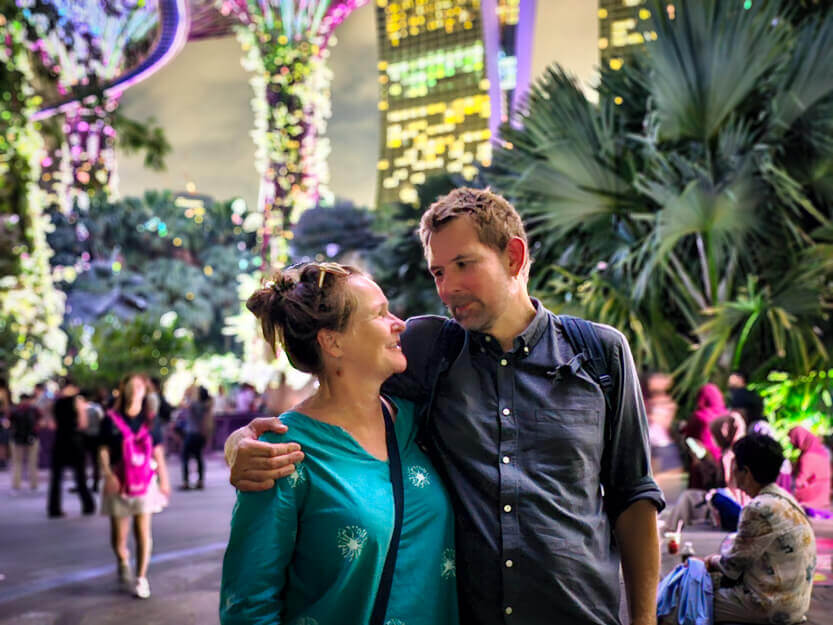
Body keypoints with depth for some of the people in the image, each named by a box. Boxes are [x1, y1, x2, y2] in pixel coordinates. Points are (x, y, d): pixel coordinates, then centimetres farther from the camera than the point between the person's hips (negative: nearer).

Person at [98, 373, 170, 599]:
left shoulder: (150, 421, 4)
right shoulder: (111, 420, -1)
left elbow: (158, 453, 9)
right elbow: (103, 451, -1)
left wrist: (163, 479, 7)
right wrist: (107, 474, -15)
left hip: (145, 481, 0)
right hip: (119, 483, 0)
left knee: (143, 532, -5)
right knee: (118, 534, 7)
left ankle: (141, 578, 5)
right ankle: (123, 564, 37)